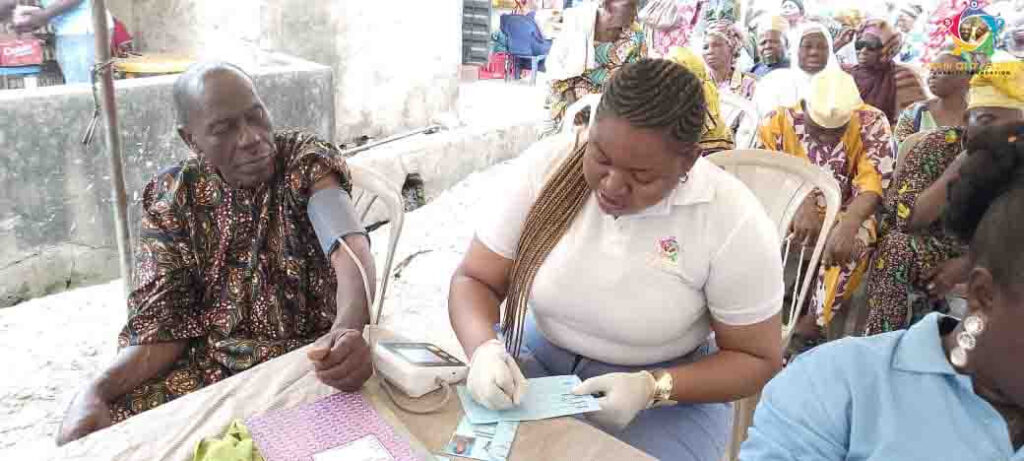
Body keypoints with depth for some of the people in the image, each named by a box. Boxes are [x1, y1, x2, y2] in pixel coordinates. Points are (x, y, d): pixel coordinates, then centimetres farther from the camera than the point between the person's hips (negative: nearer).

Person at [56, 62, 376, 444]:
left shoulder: (307, 162, -10)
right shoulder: (171, 198, 0)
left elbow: (352, 251, -27)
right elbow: (164, 320, -3)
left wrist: (348, 330, -48)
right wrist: (97, 389, -22)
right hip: (207, 364, 3)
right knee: (84, 437, -13)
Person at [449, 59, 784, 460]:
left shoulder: (734, 220, -20)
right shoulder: (546, 165, -13)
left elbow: (758, 359, -10)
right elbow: (474, 280, -7)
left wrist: (652, 388, -24)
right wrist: (483, 349, -28)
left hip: (671, 387, -1)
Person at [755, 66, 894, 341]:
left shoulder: (871, 123, -12)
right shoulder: (778, 121, -11)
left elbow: (873, 182, -22)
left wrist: (848, 225, -41)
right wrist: (800, 203, -33)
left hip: (844, 215, -1)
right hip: (789, 213, 1)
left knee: (855, 241, -34)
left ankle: (815, 323, -18)